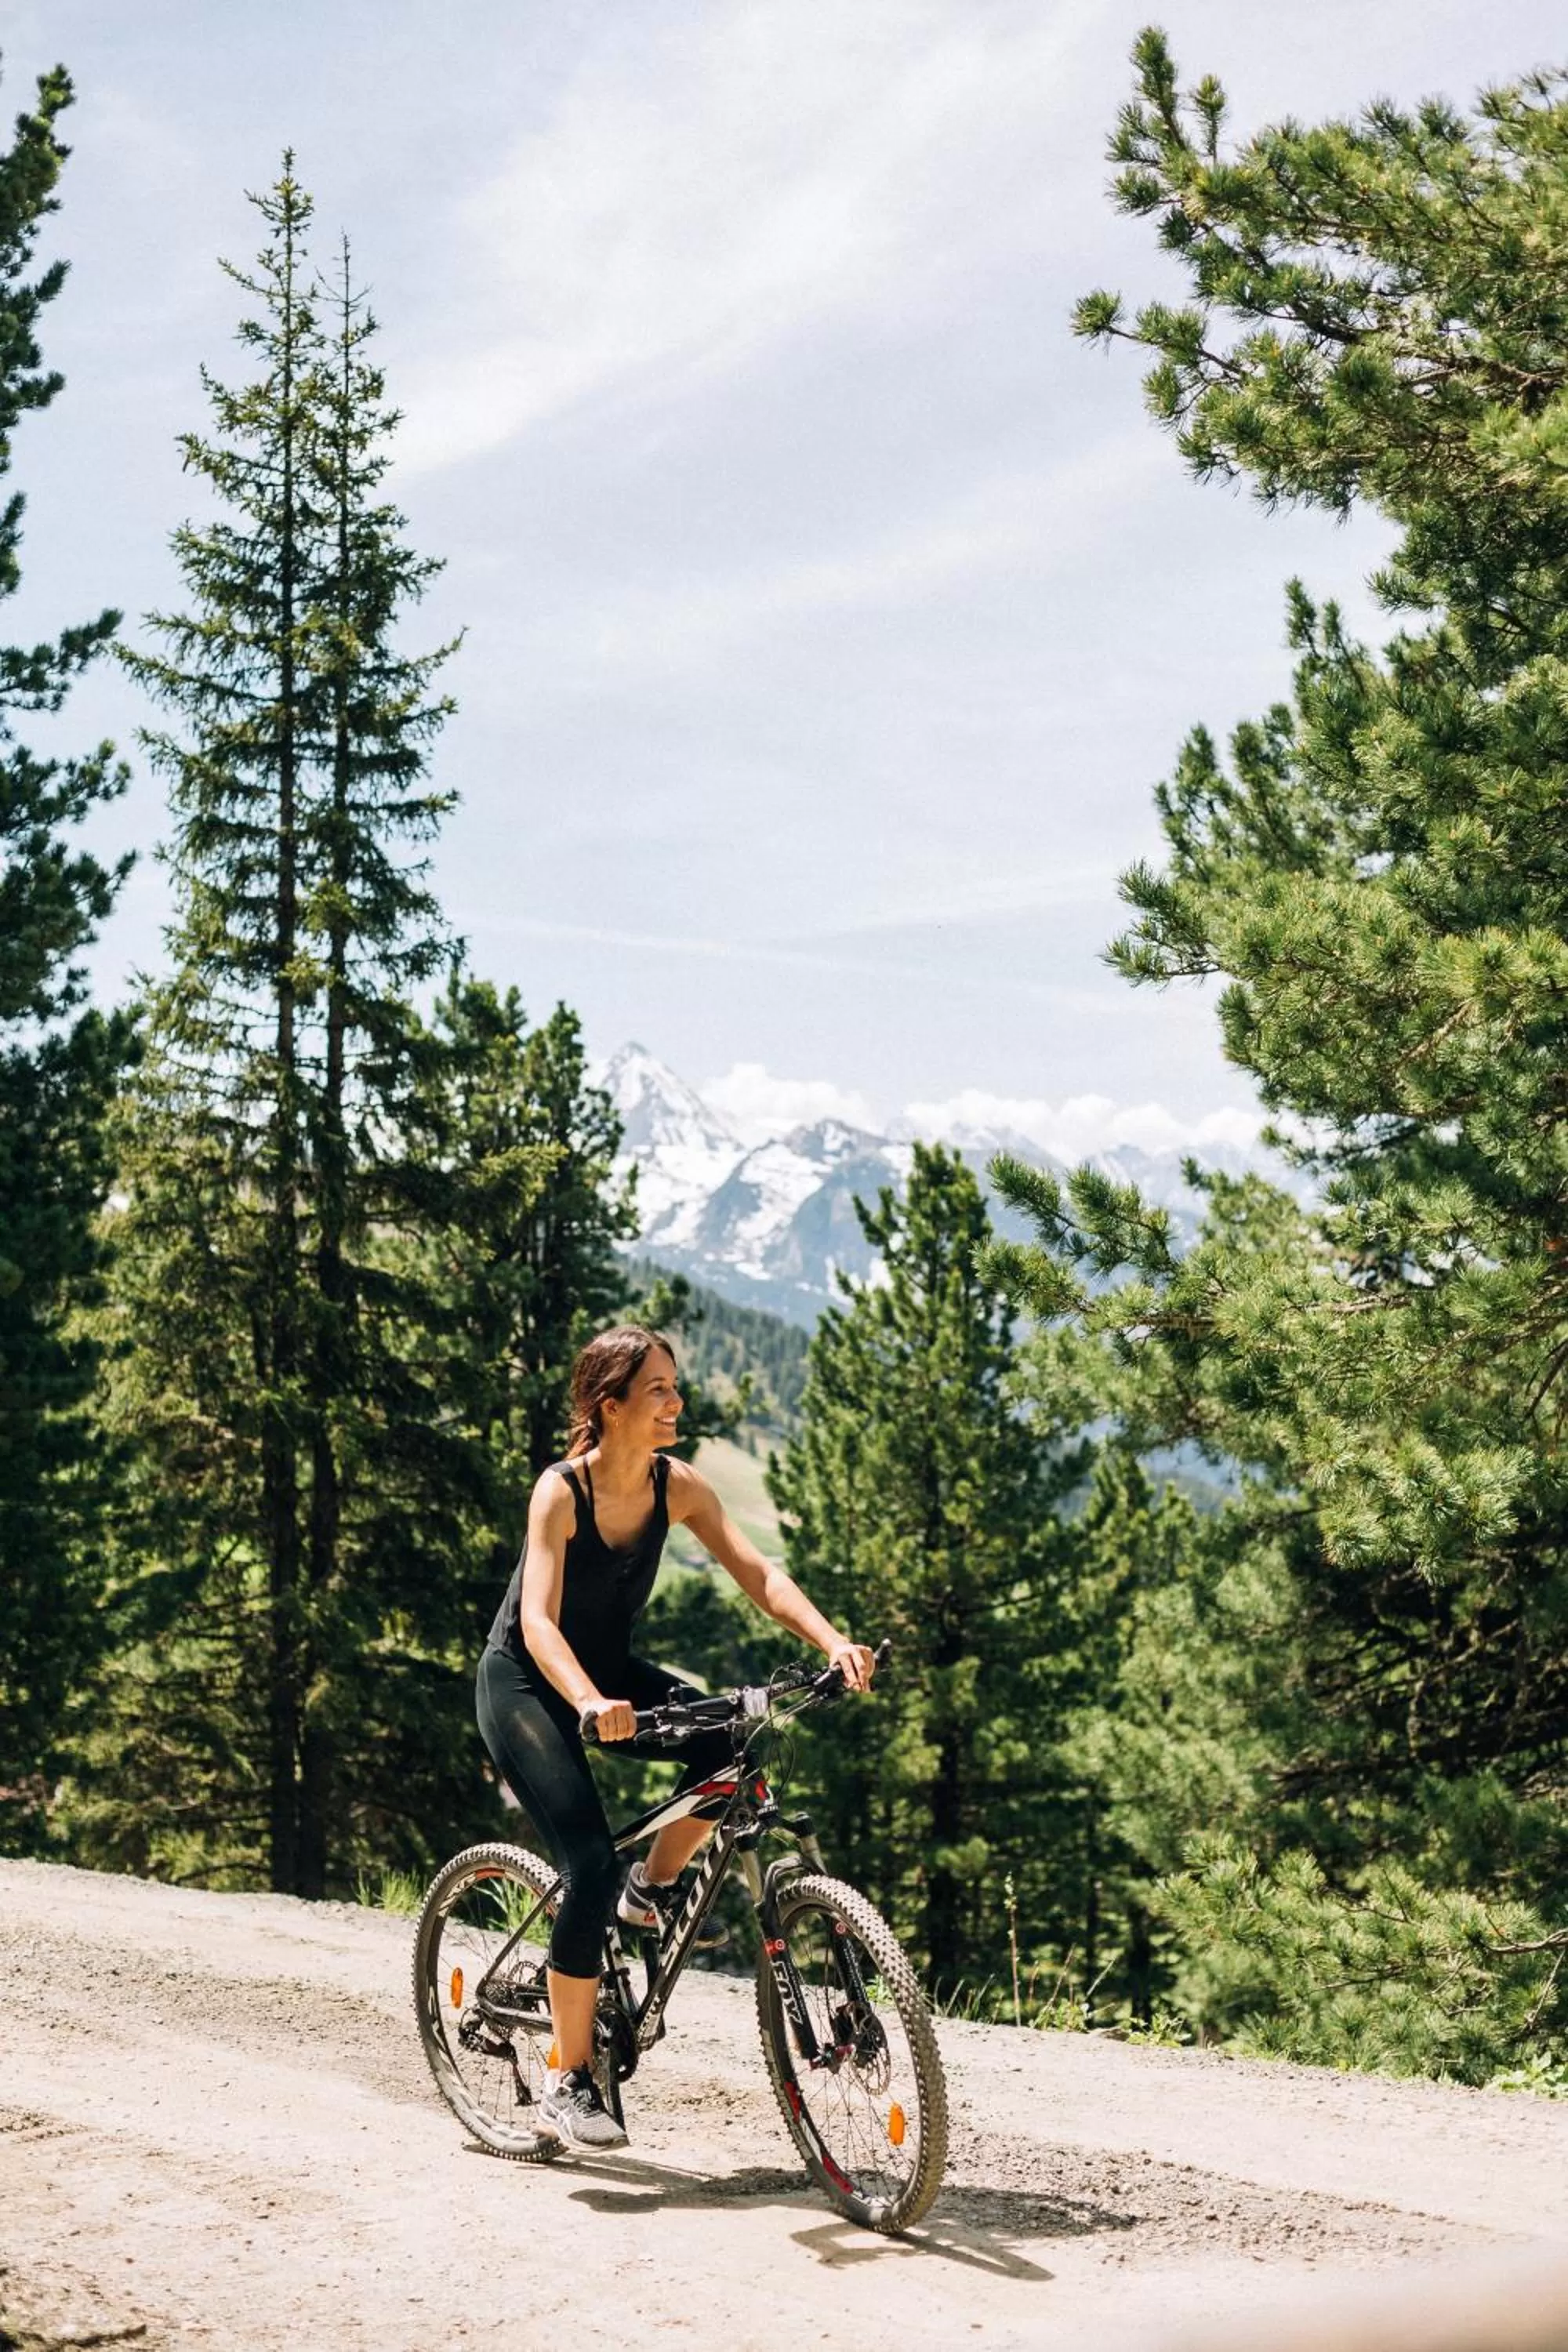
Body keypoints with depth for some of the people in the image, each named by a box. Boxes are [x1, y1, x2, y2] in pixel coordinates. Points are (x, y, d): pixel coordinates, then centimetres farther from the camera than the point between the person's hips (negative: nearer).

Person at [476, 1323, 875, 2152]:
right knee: (590, 1867, -18)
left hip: (609, 1667, 6)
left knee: (728, 1739, -22)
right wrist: (591, 1705, -52)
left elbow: (758, 1572, -15)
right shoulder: (560, 1492, -24)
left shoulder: (677, 1486, -9)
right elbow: (539, 1623, -34)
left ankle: (653, 1887, 4)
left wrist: (834, 1642, -32)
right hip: (525, 1682, -6)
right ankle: (568, 2084, -5)